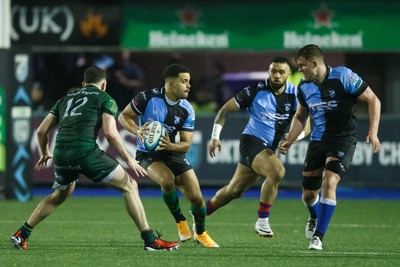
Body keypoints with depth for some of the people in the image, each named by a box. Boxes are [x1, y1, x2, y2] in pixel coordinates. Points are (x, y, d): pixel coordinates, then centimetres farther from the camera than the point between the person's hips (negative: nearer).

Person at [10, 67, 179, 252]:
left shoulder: (66, 99, 27)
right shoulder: (104, 98, 12)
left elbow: (42, 130, 25)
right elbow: (110, 133, -3)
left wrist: (45, 154, 43)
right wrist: (128, 160, 7)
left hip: (61, 153, 6)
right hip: (86, 152, -6)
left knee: (59, 195, 33)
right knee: (129, 186, 6)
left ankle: (21, 235, 32)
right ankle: (150, 240, -1)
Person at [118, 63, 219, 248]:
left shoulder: (187, 110, -7)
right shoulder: (148, 98, -16)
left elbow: (186, 144, -5)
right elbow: (123, 116, -8)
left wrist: (170, 146, -27)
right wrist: (137, 131, -27)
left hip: (173, 153, 3)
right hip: (148, 155, -3)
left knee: (197, 198, -7)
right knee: (168, 181, -34)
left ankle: (200, 233, 23)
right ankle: (180, 222, -7)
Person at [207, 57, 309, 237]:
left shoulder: (294, 94, -1)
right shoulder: (256, 91, -10)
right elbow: (225, 110, -2)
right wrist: (215, 136, -10)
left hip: (268, 148, 5)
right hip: (252, 141, -5)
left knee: (234, 191, 13)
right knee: (277, 171, -31)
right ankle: (262, 221, -21)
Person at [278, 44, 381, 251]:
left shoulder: (343, 77, -15)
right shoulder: (304, 87, 2)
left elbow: (373, 100, -9)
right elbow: (300, 117, 19)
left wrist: (373, 131, -19)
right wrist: (289, 141, 5)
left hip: (344, 139, -5)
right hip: (318, 140, 5)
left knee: (329, 182, -25)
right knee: (309, 193, 5)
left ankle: (318, 237, -16)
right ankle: (314, 218, 44)